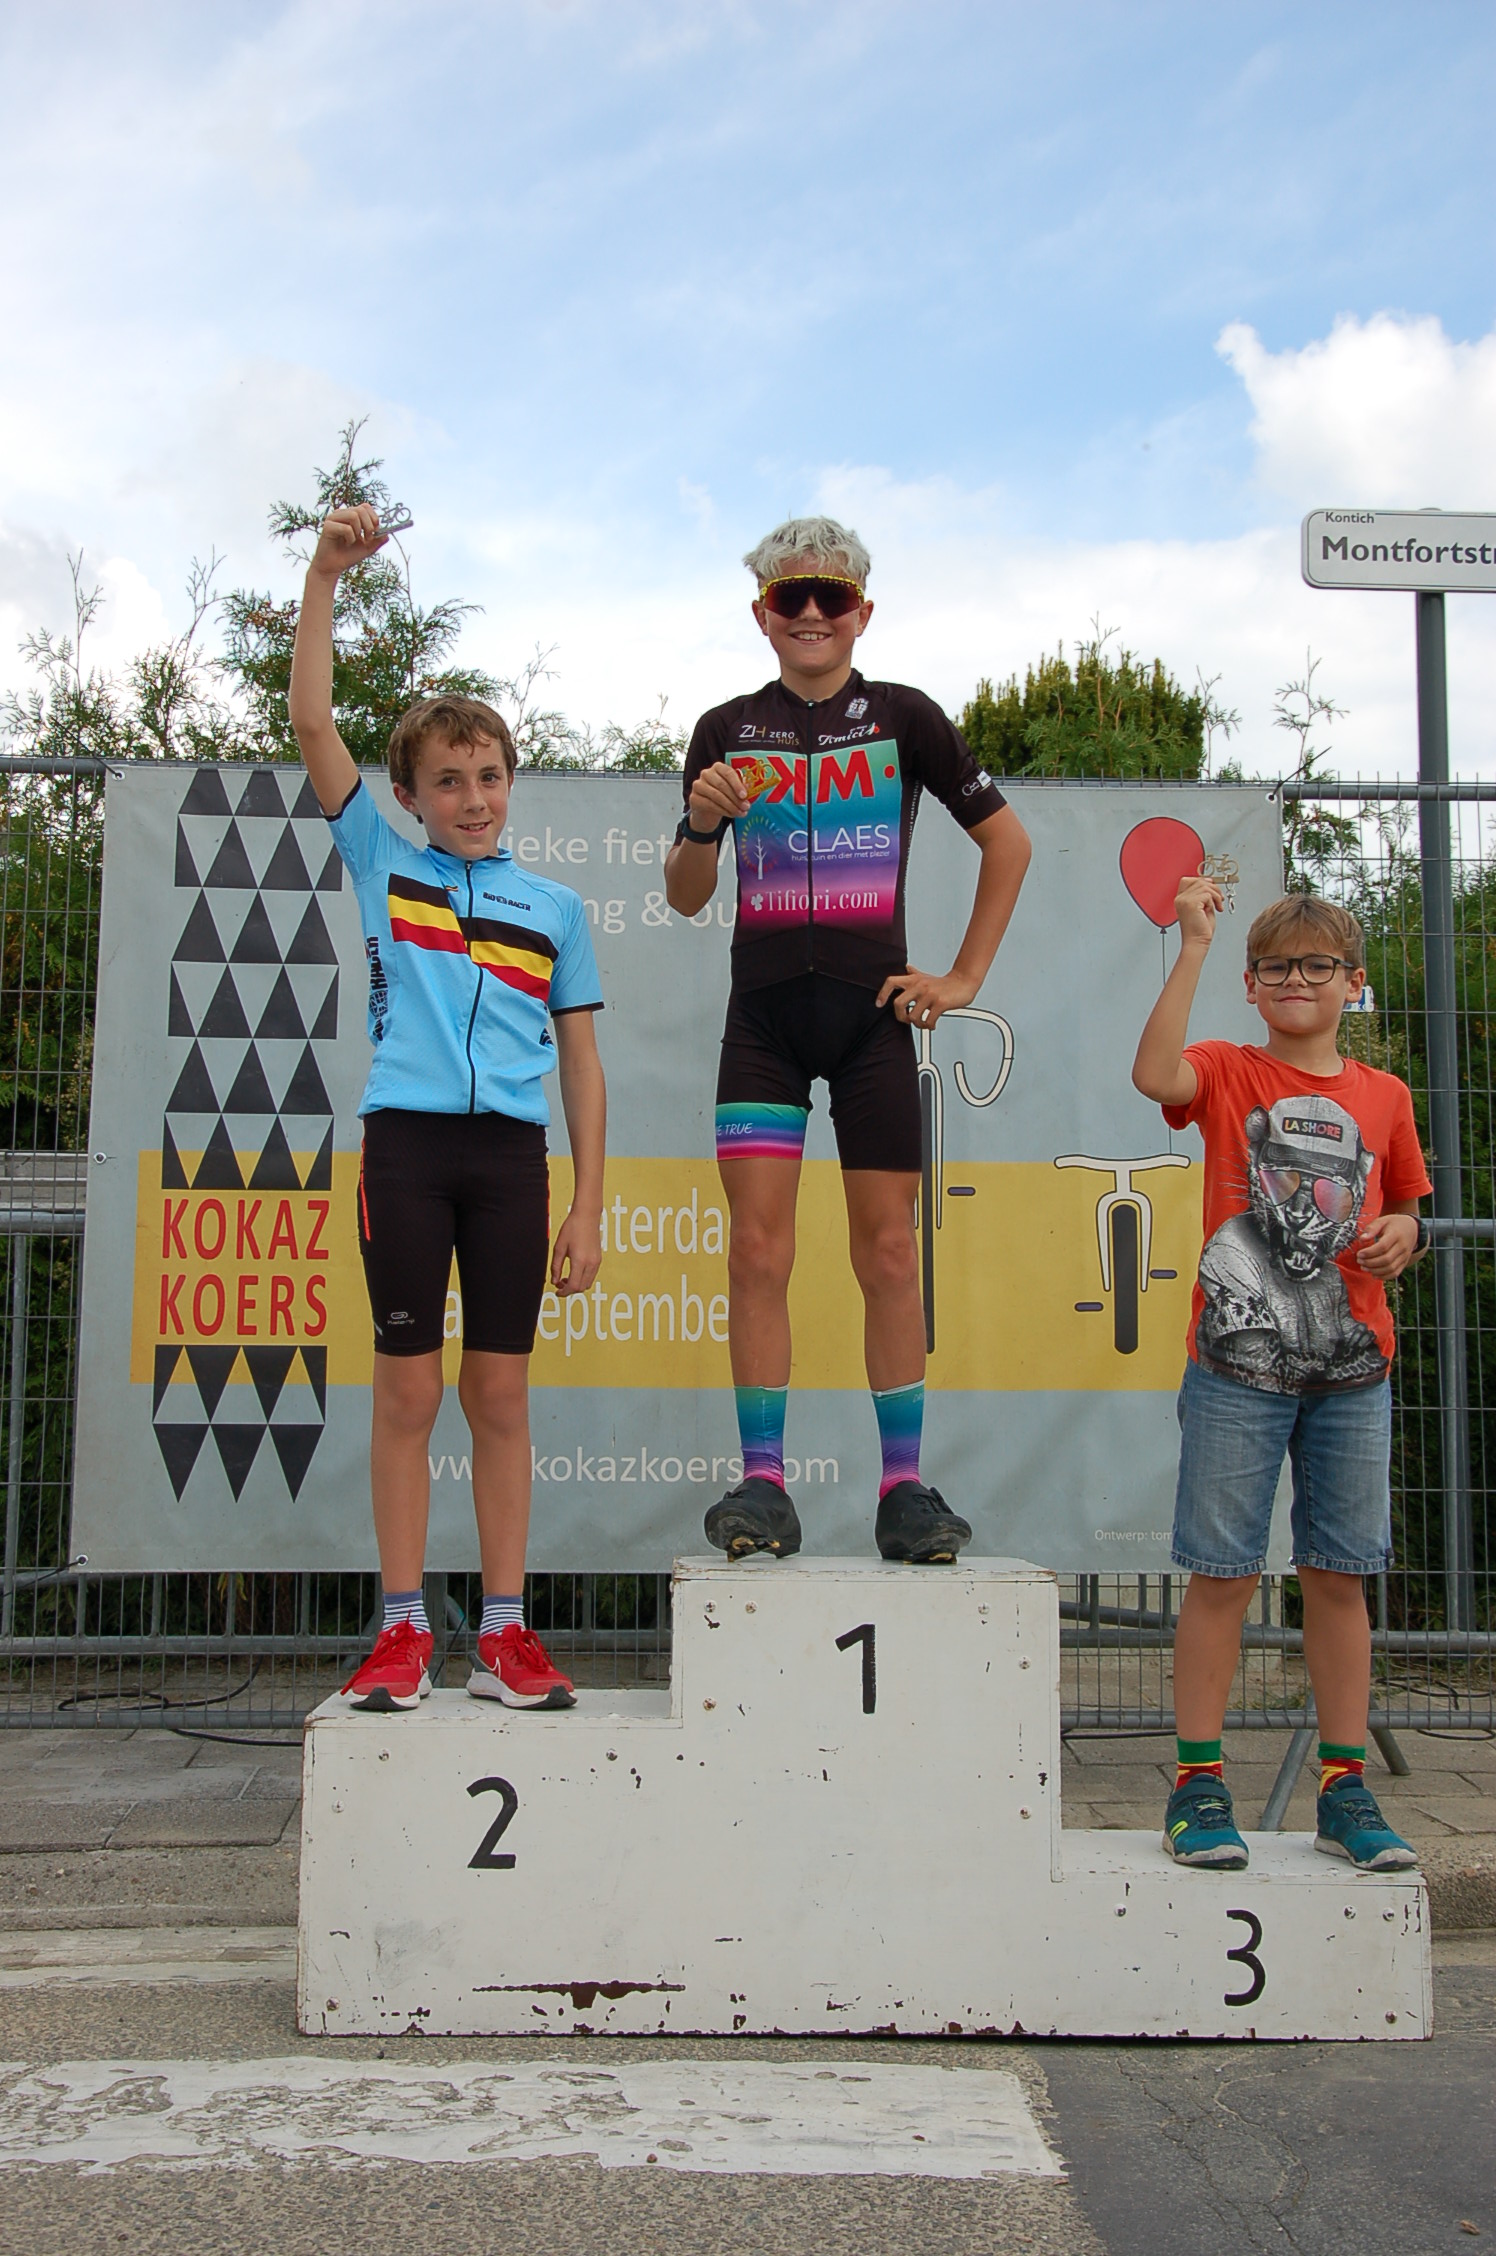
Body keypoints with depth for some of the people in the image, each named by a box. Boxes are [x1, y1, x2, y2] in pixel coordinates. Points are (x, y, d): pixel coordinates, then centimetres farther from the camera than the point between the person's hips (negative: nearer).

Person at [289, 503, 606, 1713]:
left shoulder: (553, 907, 12)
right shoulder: (384, 864, 11)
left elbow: (581, 1064, 11)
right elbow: (313, 720, 3)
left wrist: (587, 1206, 5)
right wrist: (324, 577, -4)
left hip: (511, 1154, 1)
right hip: (407, 1141, -1)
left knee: (501, 1393, 4)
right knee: (409, 1388, 1)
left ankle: (506, 1633, 11)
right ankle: (404, 1629, 10)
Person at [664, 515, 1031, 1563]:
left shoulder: (903, 717, 4)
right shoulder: (728, 731, 8)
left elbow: (1008, 841, 11)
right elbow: (686, 896, 11)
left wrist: (964, 978, 5)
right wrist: (701, 824, -11)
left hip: (871, 1009, -1)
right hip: (763, 1013, 1)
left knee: (888, 1250, 1)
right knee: (757, 1249, -5)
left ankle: (905, 1485, 8)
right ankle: (763, 1481, 2)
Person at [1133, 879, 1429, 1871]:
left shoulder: (1384, 1096, 12)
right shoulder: (1228, 1073, 2)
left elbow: (1407, 1206, 23)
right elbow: (1155, 1074, -21)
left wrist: (1404, 1232, -1)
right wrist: (1195, 946, -21)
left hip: (1353, 1371, 3)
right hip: (1238, 1363, -3)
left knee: (1340, 1575, 9)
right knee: (1224, 1573, 1)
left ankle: (1346, 1789, 18)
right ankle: (1199, 1782, 10)